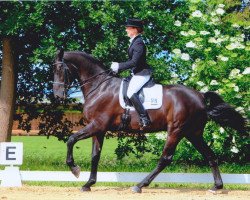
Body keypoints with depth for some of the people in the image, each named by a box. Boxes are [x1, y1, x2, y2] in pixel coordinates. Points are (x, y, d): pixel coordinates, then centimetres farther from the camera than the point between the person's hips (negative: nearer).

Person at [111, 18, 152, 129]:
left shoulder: (138, 43, -17)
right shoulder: (134, 42, 14)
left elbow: (134, 62, -23)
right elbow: (131, 61, 20)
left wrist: (119, 66, -18)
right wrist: (118, 67, 11)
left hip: (142, 74, -11)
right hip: (137, 74, 11)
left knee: (131, 93, -27)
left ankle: (144, 119, -28)